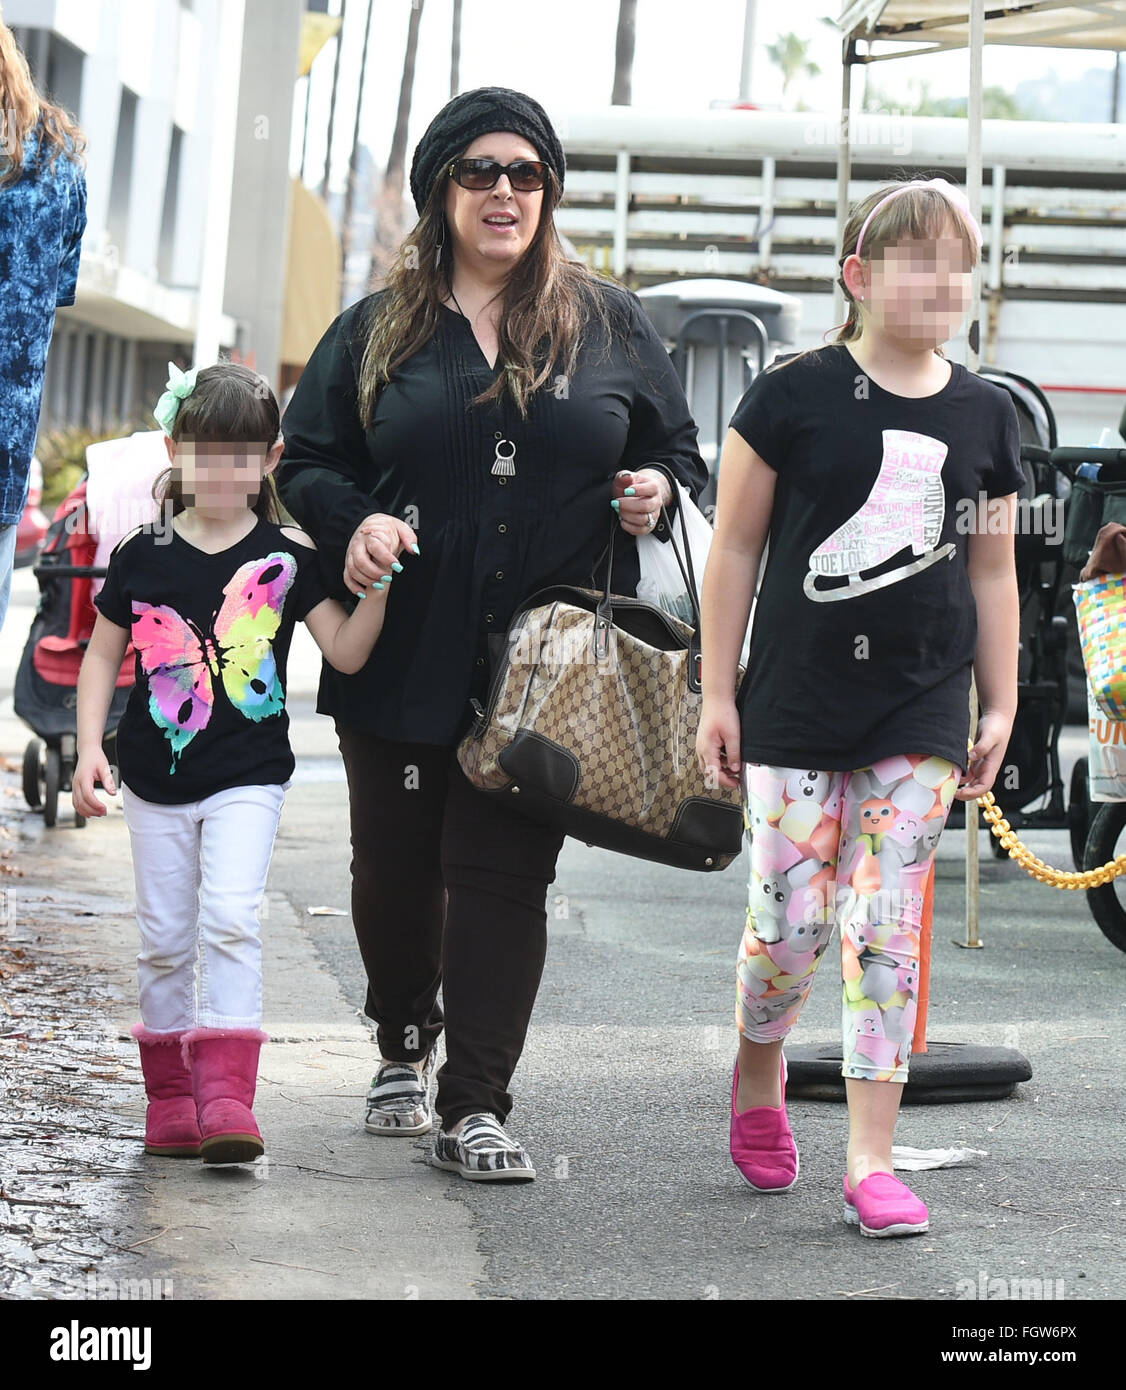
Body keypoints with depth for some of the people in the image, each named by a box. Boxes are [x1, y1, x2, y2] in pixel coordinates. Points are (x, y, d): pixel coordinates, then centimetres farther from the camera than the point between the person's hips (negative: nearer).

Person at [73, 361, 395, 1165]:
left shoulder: (287, 558, -2)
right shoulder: (143, 556, 0)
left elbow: (346, 653, -6)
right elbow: (103, 654, 7)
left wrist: (378, 587, -21)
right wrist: (90, 747, -2)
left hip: (248, 777, -2)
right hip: (156, 778, 2)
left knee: (231, 919, -16)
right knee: (166, 938, 7)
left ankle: (227, 1095, -19)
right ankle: (170, 1093, 18)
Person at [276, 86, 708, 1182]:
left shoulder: (609, 326, 9)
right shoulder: (377, 329, 7)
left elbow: (676, 449, 16)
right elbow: (304, 461, 9)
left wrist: (655, 491, -6)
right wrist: (354, 522, -11)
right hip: (404, 653, 1)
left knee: (505, 873, -5)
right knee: (395, 864, 10)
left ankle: (474, 1110, -1)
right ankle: (404, 1047, 36)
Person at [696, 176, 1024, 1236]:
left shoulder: (984, 415, 7)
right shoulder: (795, 395, -4)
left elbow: (992, 572, 14)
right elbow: (735, 546, 0)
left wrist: (1000, 708, 12)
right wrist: (716, 693, -1)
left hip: (922, 718, 2)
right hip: (796, 709, -2)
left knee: (886, 932, -2)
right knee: (791, 924, -2)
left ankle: (870, 1161, 2)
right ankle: (757, 1074, 30)